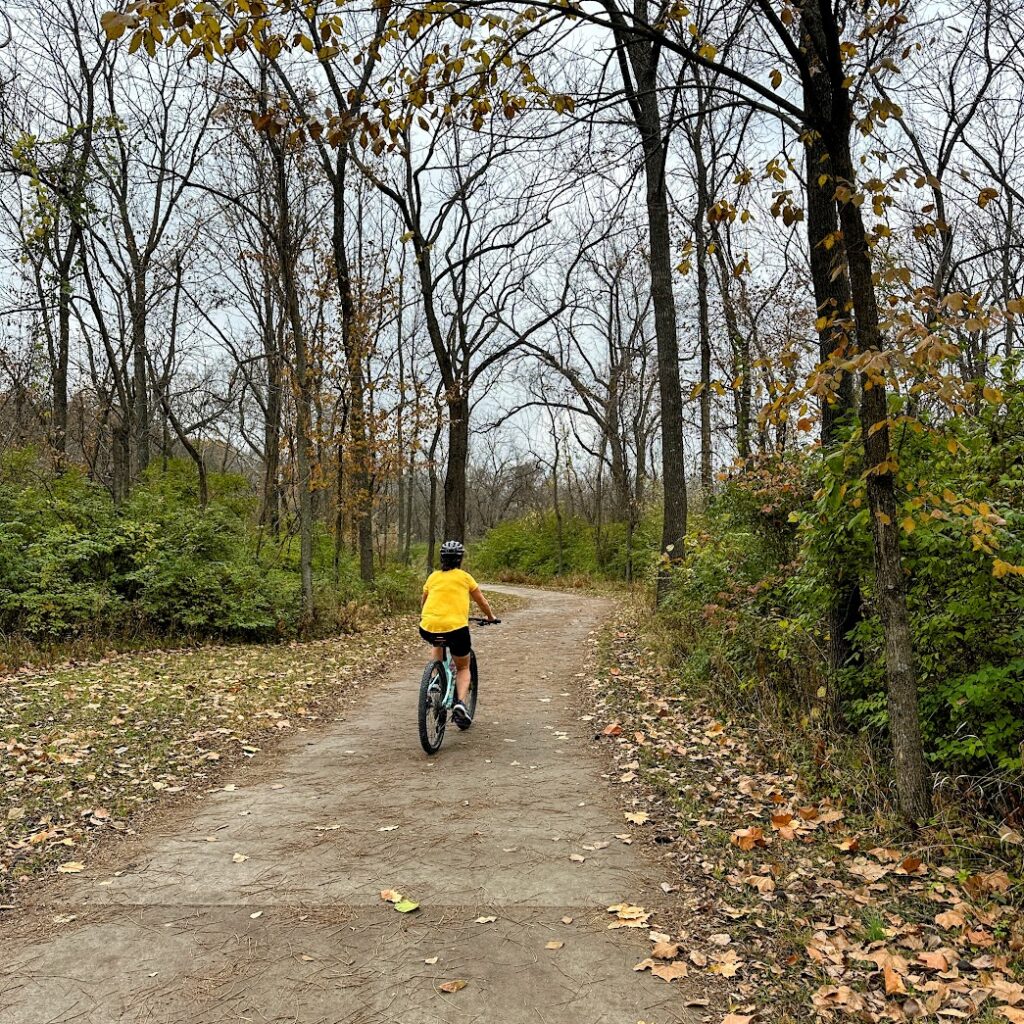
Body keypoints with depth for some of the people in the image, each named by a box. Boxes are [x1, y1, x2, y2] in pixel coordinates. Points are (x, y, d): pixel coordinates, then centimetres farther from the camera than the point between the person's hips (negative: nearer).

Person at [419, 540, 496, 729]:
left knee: (437, 642, 39)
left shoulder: (433, 577, 16)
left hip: (428, 628, 3)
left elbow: (423, 601, 32)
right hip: (456, 628, -2)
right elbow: (482, 601, 22)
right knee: (463, 667, 19)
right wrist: (490, 617, 40)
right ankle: (460, 702, -4)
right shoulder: (464, 577, 10)